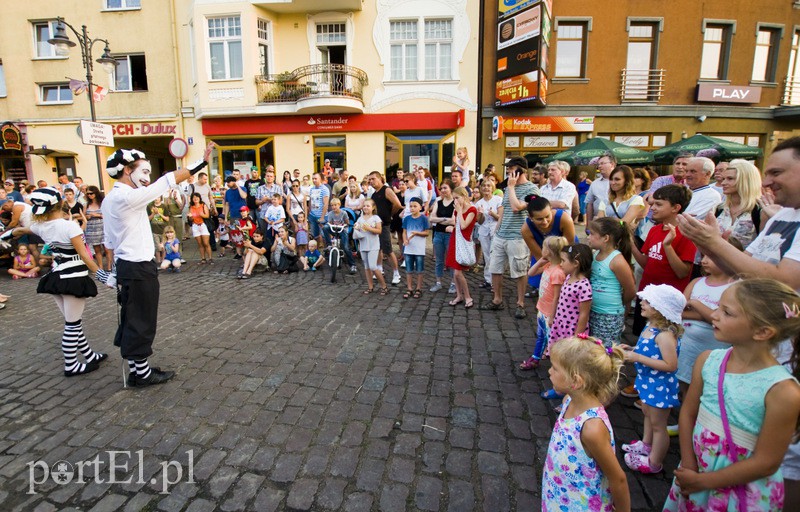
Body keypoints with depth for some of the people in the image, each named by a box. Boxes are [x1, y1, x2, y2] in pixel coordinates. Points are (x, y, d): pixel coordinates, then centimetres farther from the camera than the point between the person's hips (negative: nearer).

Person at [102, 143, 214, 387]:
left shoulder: (110, 199, 10)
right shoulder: (128, 196, -19)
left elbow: (109, 241, 15)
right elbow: (168, 180, -21)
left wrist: (115, 271, 22)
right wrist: (202, 162, -18)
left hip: (125, 265, 10)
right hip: (139, 268, -10)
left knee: (131, 320, 16)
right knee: (141, 321, 2)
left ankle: (136, 368, 28)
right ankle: (142, 373, 15)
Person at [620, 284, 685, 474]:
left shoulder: (665, 335, -31)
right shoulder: (650, 326, -2)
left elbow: (670, 365, -33)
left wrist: (638, 358, -33)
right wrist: (631, 349, -1)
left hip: (660, 385, -9)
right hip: (647, 380, 9)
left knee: (657, 424, 11)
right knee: (647, 413, 29)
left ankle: (654, 463, 30)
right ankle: (646, 445, 52)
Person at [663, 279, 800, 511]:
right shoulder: (707, 360, -11)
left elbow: (765, 463, -17)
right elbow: (688, 413, -1)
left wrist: (702, 482, -12)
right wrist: (688, 466, -7)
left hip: (744, 492, -4)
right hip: (695, 471, 4)